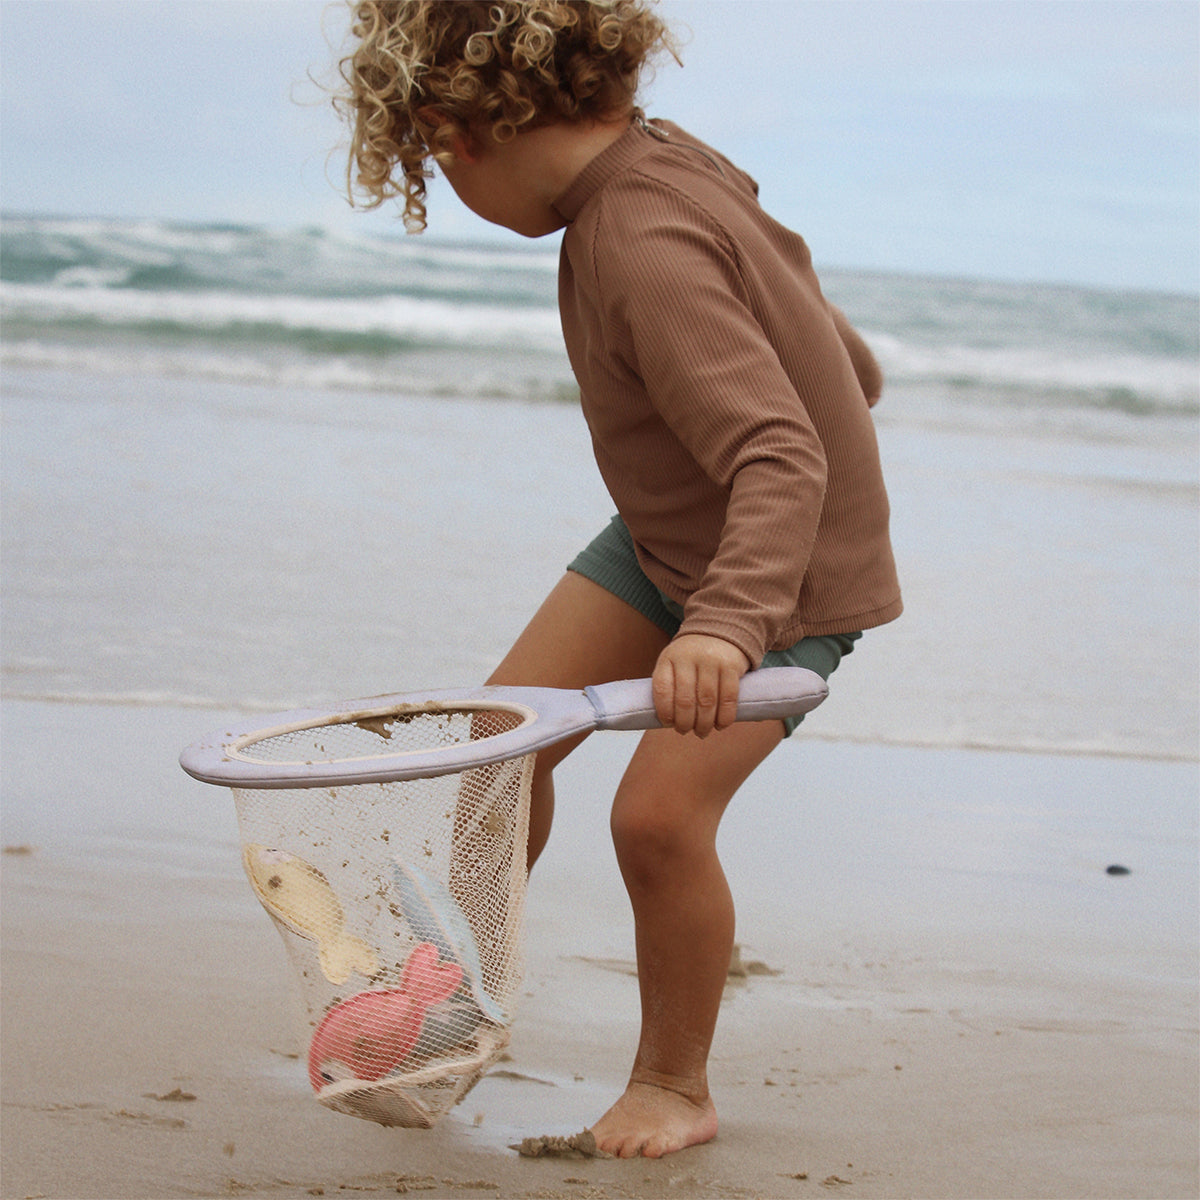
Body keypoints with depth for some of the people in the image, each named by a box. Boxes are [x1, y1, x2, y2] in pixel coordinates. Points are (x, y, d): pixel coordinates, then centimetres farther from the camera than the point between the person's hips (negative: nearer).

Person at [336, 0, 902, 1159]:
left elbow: (784, 461, -43)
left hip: (788, 570, -9)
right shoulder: (664, 159, -5)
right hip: (667, 537, 9)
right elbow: (816, 322, 8)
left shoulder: (649, 252, -34)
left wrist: (729, 624, -56)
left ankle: (675, 1083, 5)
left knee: (659, 810, -18)